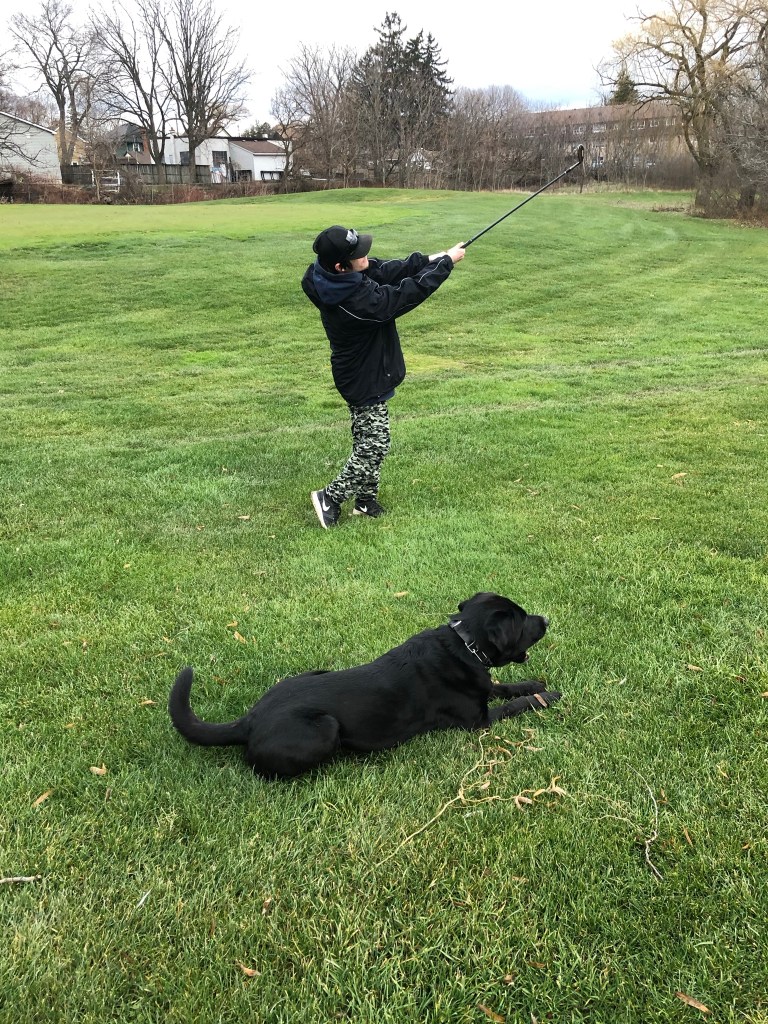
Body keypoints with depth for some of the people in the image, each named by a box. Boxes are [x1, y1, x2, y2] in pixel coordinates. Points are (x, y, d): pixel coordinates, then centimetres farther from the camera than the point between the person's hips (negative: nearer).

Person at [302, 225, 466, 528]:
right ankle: (329, 498, 10)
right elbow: (411, 292, -24)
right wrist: (447, 261, -12)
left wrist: (428, 259, -10)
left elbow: (387, 270, -2)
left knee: (368, 442, 18)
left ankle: (366, 500, 30)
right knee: (374, 446, 2)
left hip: (358, 374, 9)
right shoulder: (359, 301, -34)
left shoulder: (332, 277, -10)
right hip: (366, 381, -9)